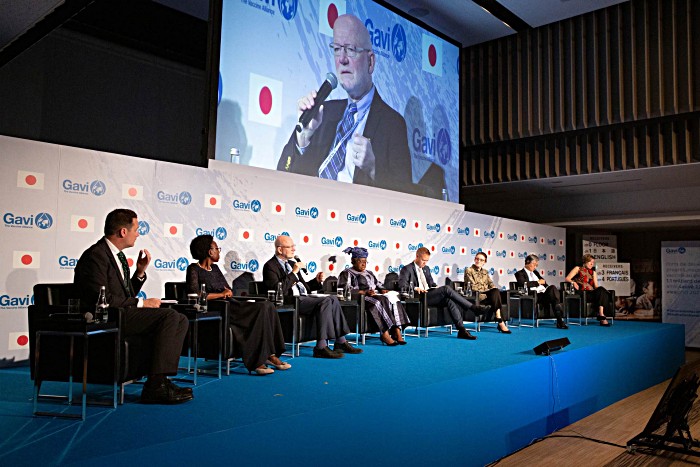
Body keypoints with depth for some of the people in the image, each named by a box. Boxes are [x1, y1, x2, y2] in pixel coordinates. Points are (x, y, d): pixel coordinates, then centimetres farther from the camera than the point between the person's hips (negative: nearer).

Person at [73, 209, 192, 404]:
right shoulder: (96, 256, -12)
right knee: (169, 315, -24)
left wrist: (140, 271, 7)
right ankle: (155, 386, -23)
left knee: (181, 321, -3)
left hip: (123, 315, 10)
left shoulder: (117, 255, 19)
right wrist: (141, 303, -16)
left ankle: (161, 381, -9)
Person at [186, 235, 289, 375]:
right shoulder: (194, 269, 0)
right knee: (262, 309, -26)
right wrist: (221, 294, -7)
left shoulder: (215, 268, 23)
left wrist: (229, 292, -2)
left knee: (267, 306, -15)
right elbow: (195, 295, -14)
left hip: (230, 305, 8)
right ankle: (256, 362, -26)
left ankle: (270, 355, -18)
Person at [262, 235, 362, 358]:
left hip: (302, 297, 9)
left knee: (333, 298, -7)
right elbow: (278, 290, -20)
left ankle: (341, 342, -6)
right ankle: (321, 347, -27)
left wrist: (316, 281, 9)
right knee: (325, 301, -26)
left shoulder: (291, 263, 22)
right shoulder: (270, 266, -5)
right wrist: (293, 272, -19)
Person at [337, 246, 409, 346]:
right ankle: (385, 334, -38)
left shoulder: (369, 273, 32)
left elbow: (378, 284, 30)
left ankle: (397, 331, -32)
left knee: (393, 299, -23)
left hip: (377, 295, 6)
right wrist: (364, 292, -19)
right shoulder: (347, 273, 9)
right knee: (379, 302, -36)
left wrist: (383, 290, 4)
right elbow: (345, 289, -8)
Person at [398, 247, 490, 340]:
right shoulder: (407, 269, 3)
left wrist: (436, 287, 6)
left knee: (449, 301, -25)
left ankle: (461, 330, -29)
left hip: (429, 295, 7)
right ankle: (474, 308, -24)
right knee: (446, 289, -26)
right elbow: (402, 286, -7)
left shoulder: (426, 269, 26)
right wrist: (415, 288, -24)